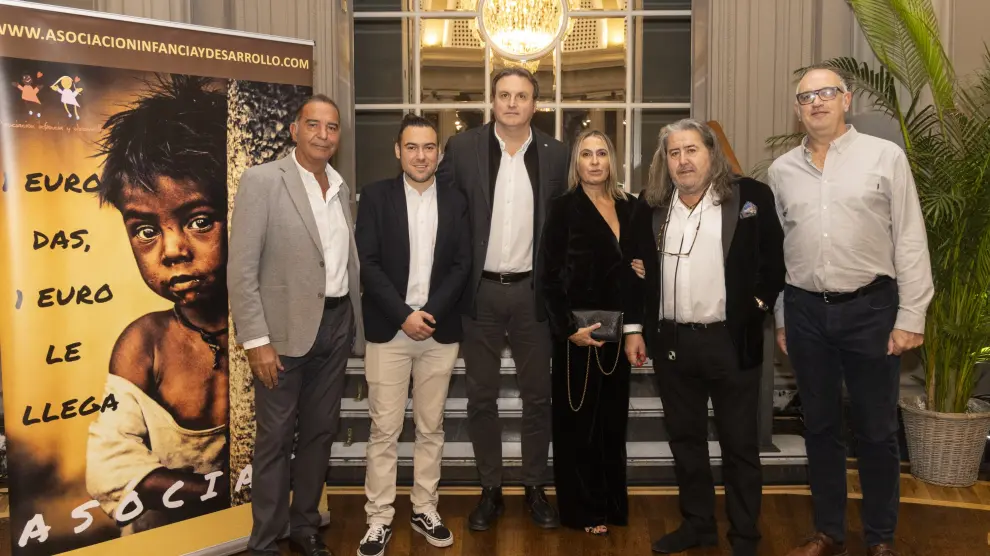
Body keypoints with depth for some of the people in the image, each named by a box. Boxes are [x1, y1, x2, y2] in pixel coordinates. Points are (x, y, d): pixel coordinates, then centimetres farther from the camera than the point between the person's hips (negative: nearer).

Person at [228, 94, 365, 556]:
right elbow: (241, 269, -12)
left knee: (320, 431, 14)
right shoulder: (262, 180, -8)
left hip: (336, 325, 6)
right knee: (276, 438, 5)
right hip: (285, 329, -5)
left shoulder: (341, 187, 10)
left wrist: (355, 324, 8)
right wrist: (256, 339, -16)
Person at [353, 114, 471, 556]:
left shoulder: (455, 201, 6)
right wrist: (404, 315, -14)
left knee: (431, 428, 11)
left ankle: (425, 510, 23)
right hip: (388, 330, -2)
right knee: (384, 430, 1)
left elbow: (462, 264, 2)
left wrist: (430, 312, -11)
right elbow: (367, 263, -6)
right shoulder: (376, 195, 0)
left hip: (440, 332, 2)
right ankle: (379, 519, 12)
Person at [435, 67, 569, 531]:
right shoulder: (462, 147, -2)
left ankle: (535, 488, 25)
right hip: (480, 289, 0)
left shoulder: (555, 153, 1)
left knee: (538, 395, 10)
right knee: (481, 396, 9)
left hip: (532, 289, 1)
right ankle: (490, 489, 23)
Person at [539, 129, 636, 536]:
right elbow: (549, 277, -11)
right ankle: (582, 509, 18)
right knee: (578, 420, 5)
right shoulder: (564, 208, -8)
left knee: (613, 419, 13)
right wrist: (569, 329, -18)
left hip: (617, 332, 5)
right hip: (578, 332, -5)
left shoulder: (628, 207, 7)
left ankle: (611, 503, 27)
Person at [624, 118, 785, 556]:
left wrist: (760, 303, -6)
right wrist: (635, 328, 6)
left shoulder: (751, 196, -4)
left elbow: (777, 257, 1)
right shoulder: (652, 204, 6)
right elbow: (637, 268, 9)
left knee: (739, 443, 7)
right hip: (670, 340, 4)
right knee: (684, 438, 14)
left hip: (731, 340, -3)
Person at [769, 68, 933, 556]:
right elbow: (774, 249, 9)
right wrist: (780, 318, 9)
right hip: (805, 310, 3)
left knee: (876, 430, 8)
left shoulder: (886, 157, -2)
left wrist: (910, 316, -8)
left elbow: (911, 241, -4)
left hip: (870, 307, -3)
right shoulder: (782, 170, 7)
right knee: (820, 426, 14)